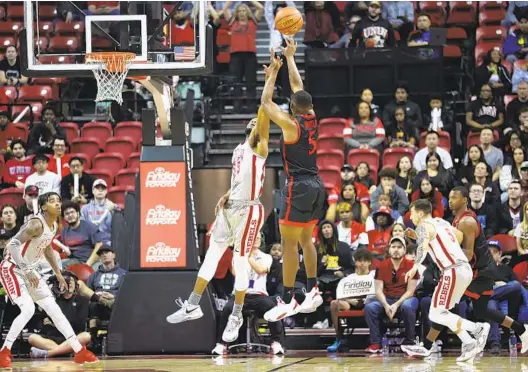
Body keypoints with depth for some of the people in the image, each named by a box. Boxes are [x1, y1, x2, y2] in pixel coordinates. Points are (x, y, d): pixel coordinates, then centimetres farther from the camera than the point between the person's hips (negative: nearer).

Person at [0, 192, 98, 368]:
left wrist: (58, 273, 26)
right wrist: (26, 271, -38)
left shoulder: (54, 226, 4)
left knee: (54, 309, 8)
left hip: (30, 271, 9)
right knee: (28, 309, -24)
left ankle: (80, 352, 13)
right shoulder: (36, 224, -25)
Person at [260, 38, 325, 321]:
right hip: (315, 185, 9)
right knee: (306, 239, 17)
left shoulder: (291, 124, -15)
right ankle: (312, 292, 19)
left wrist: (273, 72, 2)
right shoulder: (312, 119, 5)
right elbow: (298, 85, 17)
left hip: (299, 187, -9)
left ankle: (287, 301, -8)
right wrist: (290, 57, 24)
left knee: (289, 243, -6)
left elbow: (265, 102, -6)